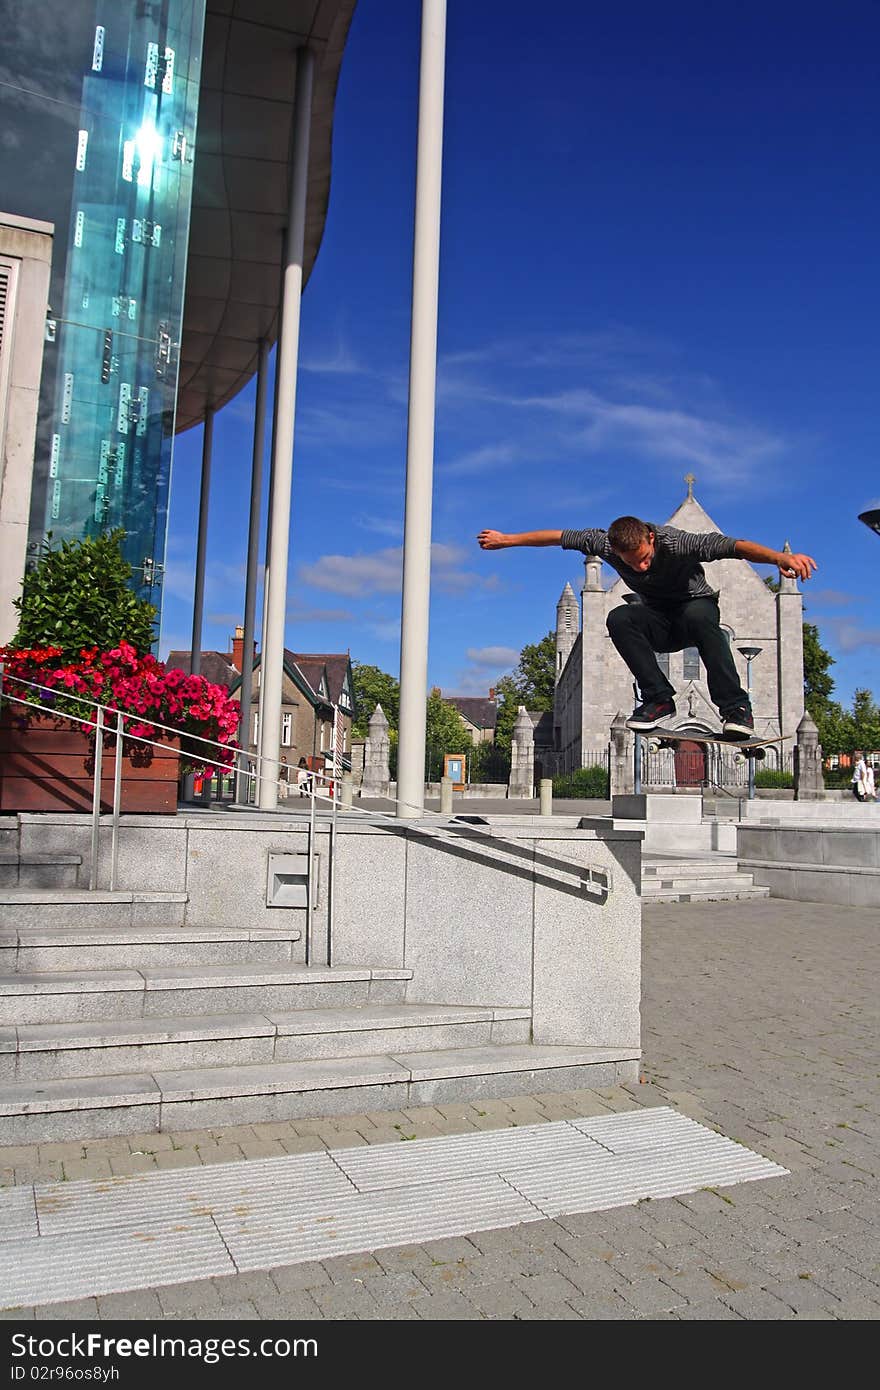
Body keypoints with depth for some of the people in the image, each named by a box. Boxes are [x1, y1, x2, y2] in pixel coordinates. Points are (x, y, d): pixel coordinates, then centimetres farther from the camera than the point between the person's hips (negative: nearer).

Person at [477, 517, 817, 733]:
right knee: (619, 618, -30)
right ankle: (659, 699, -25)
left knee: (698, 614, -40)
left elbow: (735, 546, -40)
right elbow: (559, 536, -5)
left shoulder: (676, 541, -30)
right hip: (657, 622, 3)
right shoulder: (606, 544, -18)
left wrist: (781, 557, -57)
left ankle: (735, 706, -35)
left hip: (695, 609, -3)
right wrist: (506, 540, 2)